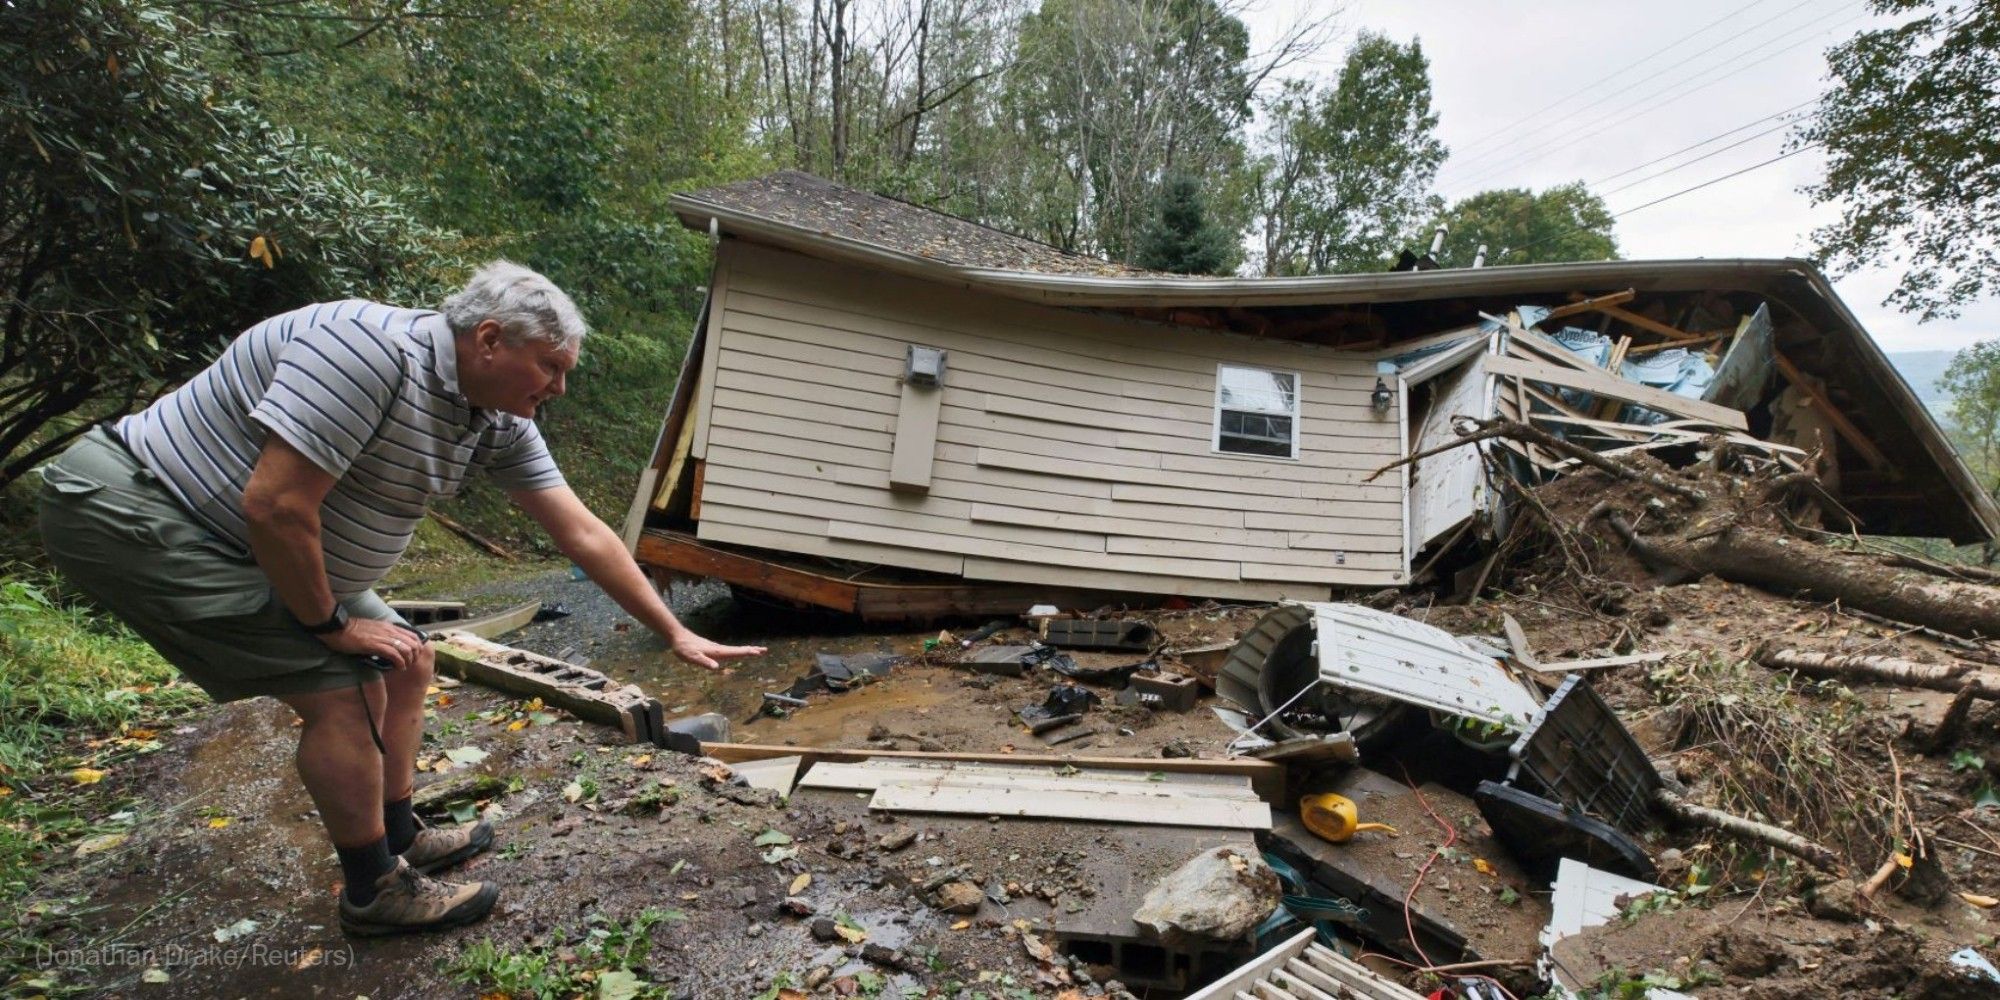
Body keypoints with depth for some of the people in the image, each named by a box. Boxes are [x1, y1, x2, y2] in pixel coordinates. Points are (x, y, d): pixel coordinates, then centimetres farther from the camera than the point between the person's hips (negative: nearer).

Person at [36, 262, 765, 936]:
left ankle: (399, 837, 27)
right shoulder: (371, 350, -30)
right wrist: (330, 624, -17)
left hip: (250, 543, 9)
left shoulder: (500, 422, -4)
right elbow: (274, 503, -33)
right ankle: (375, 891, 5)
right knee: (344, 685, -14)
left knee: (404, 663, 11)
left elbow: (583, 535, -2)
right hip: (136, 511, -9)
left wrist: (675, 634, -3)